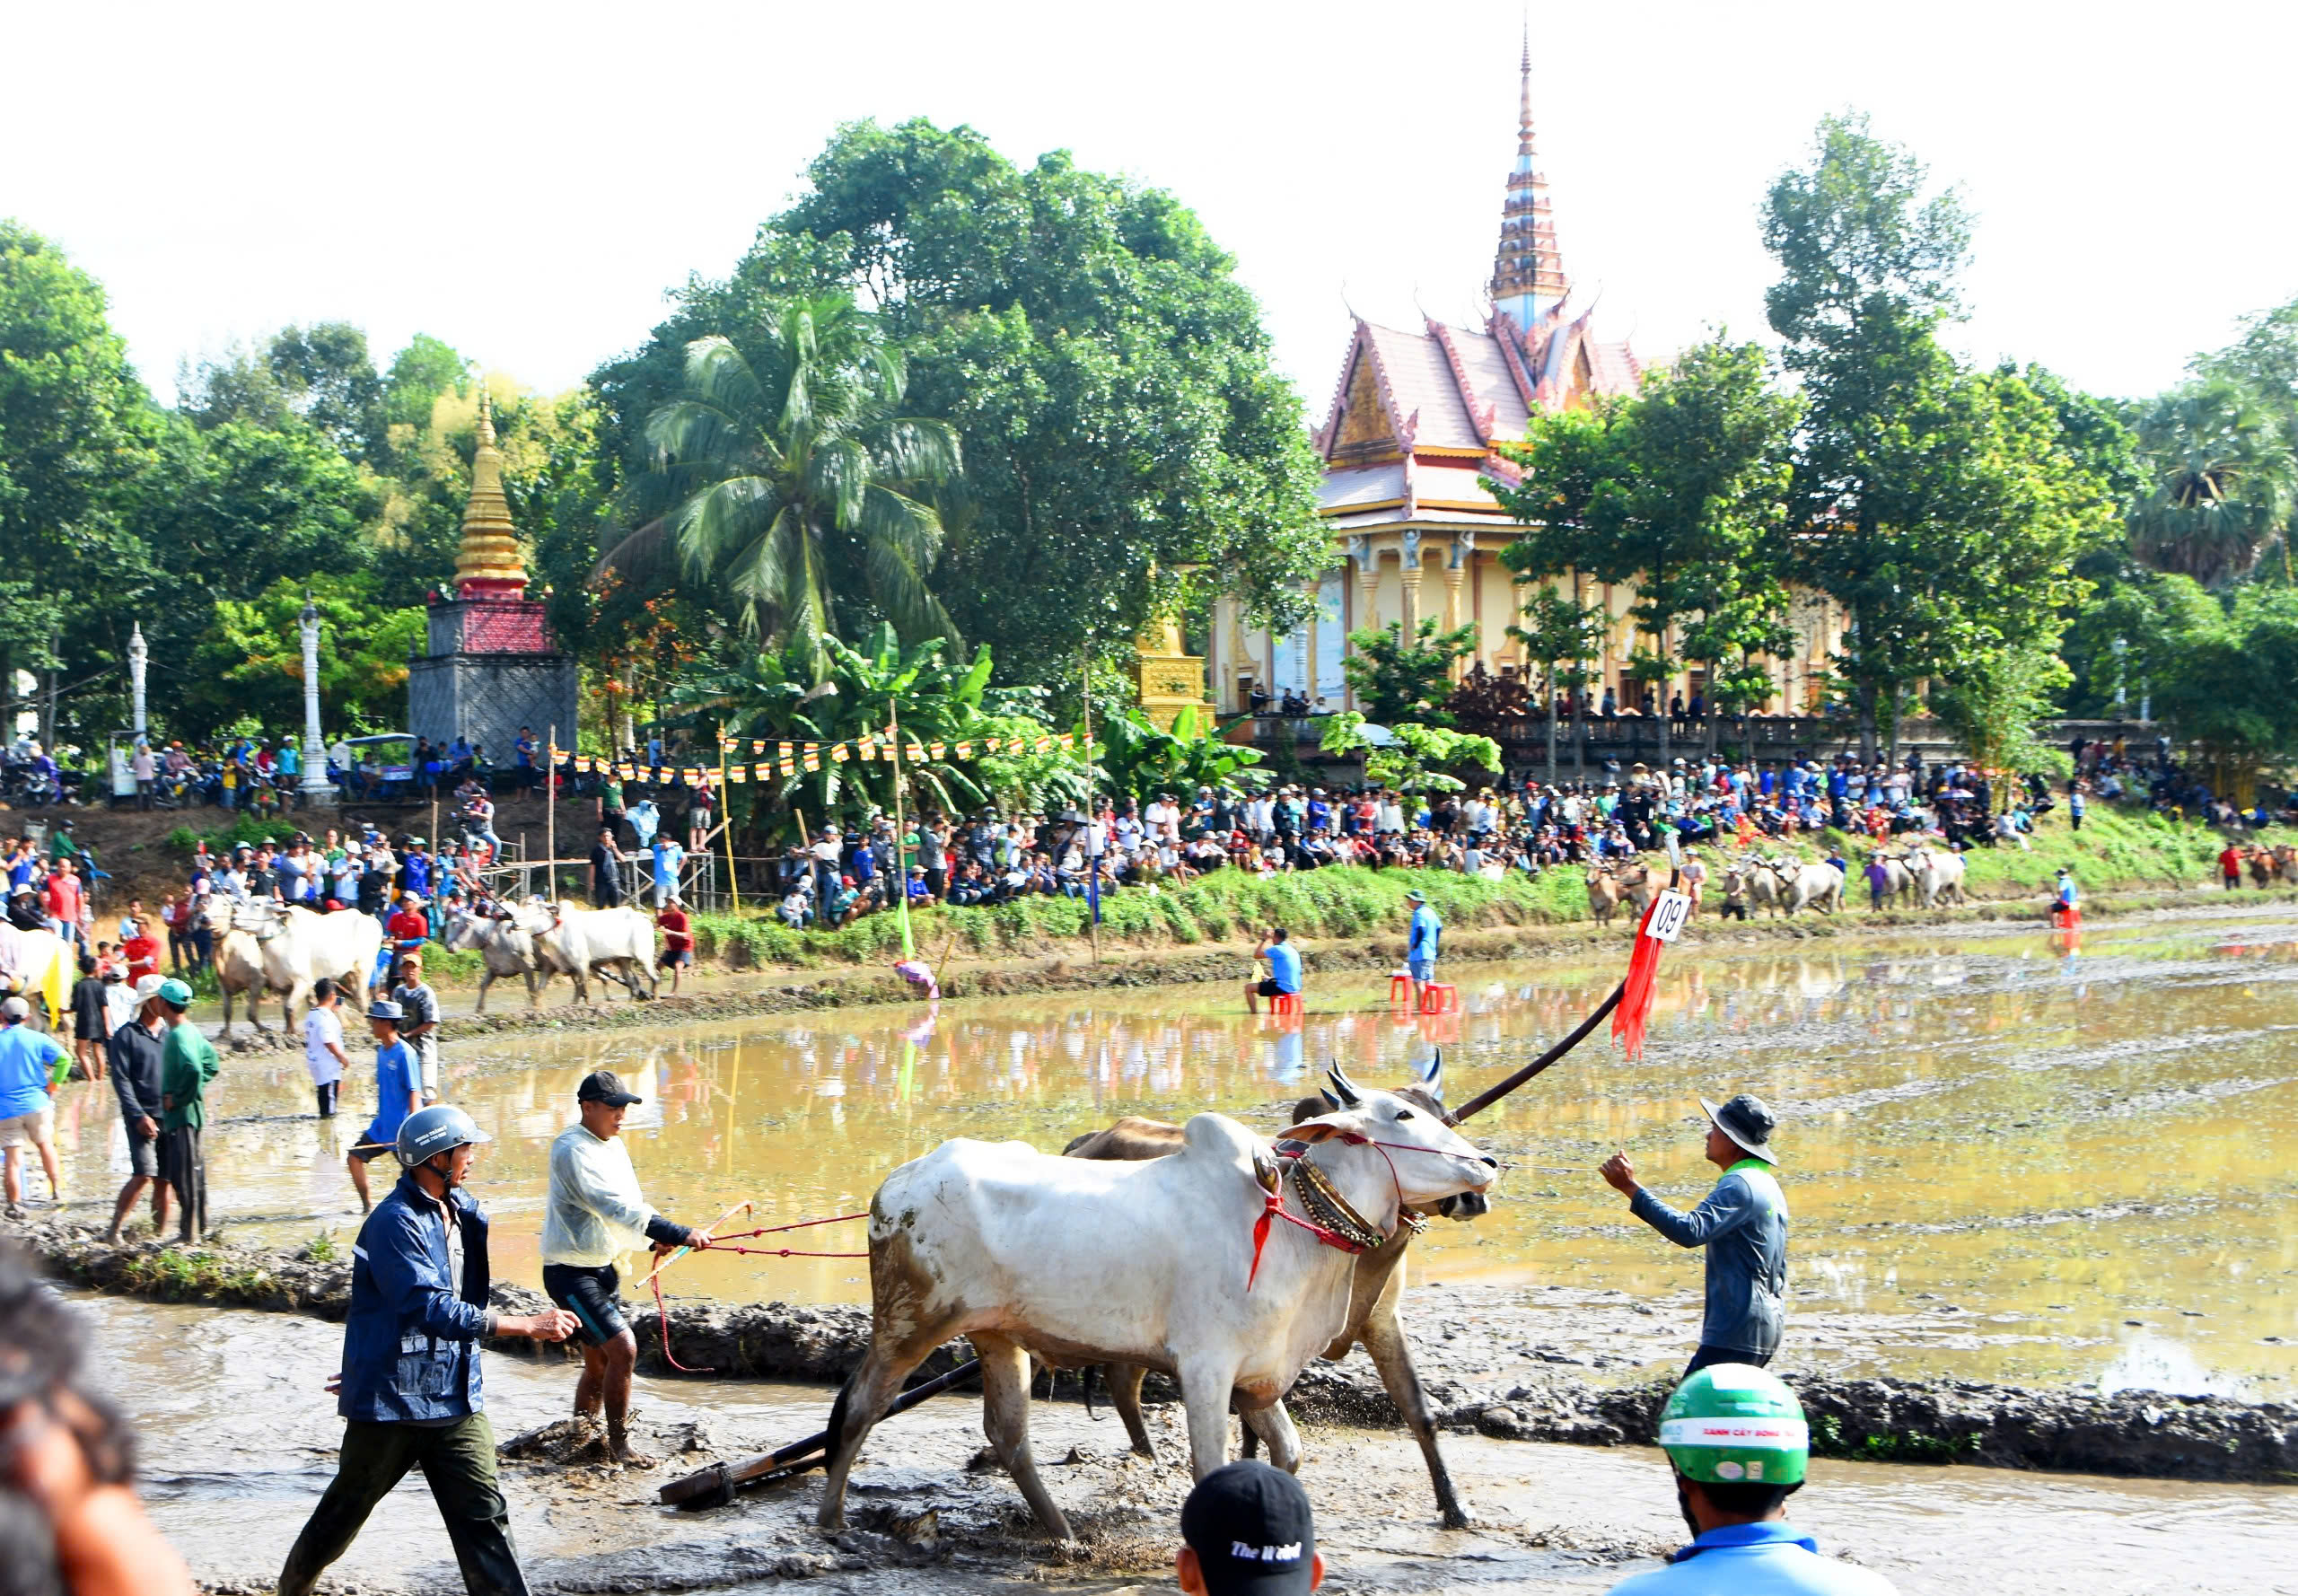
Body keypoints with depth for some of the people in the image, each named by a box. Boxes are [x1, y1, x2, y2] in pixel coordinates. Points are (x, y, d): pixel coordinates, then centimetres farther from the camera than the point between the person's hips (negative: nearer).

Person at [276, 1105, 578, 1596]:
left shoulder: (460, 1210, 8)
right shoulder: (396, 1222, -19)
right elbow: (432, 1309, -28)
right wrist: (526, 1325, -29)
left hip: (454, 1396, 6)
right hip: (391, 1401, -6)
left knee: (483, 1514, -2)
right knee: (346, 1509, 11)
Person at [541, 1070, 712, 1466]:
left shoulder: (613, 1145, 10)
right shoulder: (572, 1150, -20)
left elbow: (627, 1204, 16)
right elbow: (615, 1208, -30)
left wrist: (655, 1239, -5)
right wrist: (680, 1236, -35)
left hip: (605, 1268, 9)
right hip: (572, 1271, -9)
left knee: (599, 1363, 14)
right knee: (623, 1348, -16)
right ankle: (618, 1443, -4)